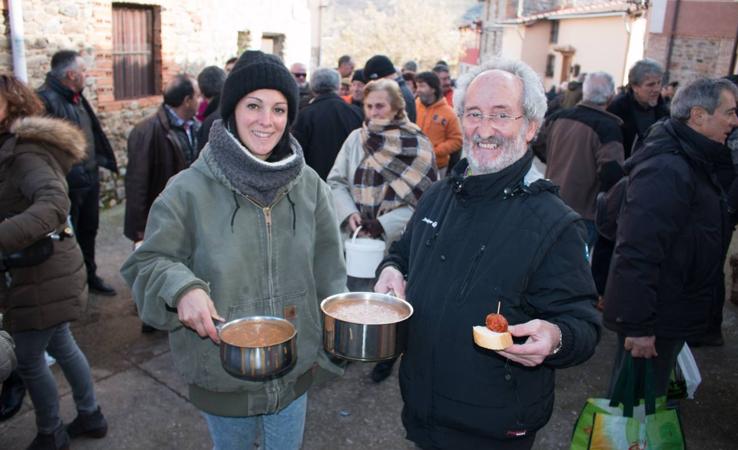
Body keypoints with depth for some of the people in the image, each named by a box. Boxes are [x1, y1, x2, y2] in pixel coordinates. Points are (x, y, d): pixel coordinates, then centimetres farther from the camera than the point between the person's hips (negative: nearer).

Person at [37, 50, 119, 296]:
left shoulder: (76, 98, 10)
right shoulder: (46, 100, -19)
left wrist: (103, 161, 15)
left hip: (90, 179, 9)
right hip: (67, 184, -9)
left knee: (89, 231, 21)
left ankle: (89, 275, 39)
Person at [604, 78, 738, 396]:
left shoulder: (695, 162, 11)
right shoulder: (666, 170, -24)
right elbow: (637, 253, -30)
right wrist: (637, 326, -28)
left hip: (672, 316, 10)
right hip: (654, 324, -10)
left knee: (648, 397, 24)